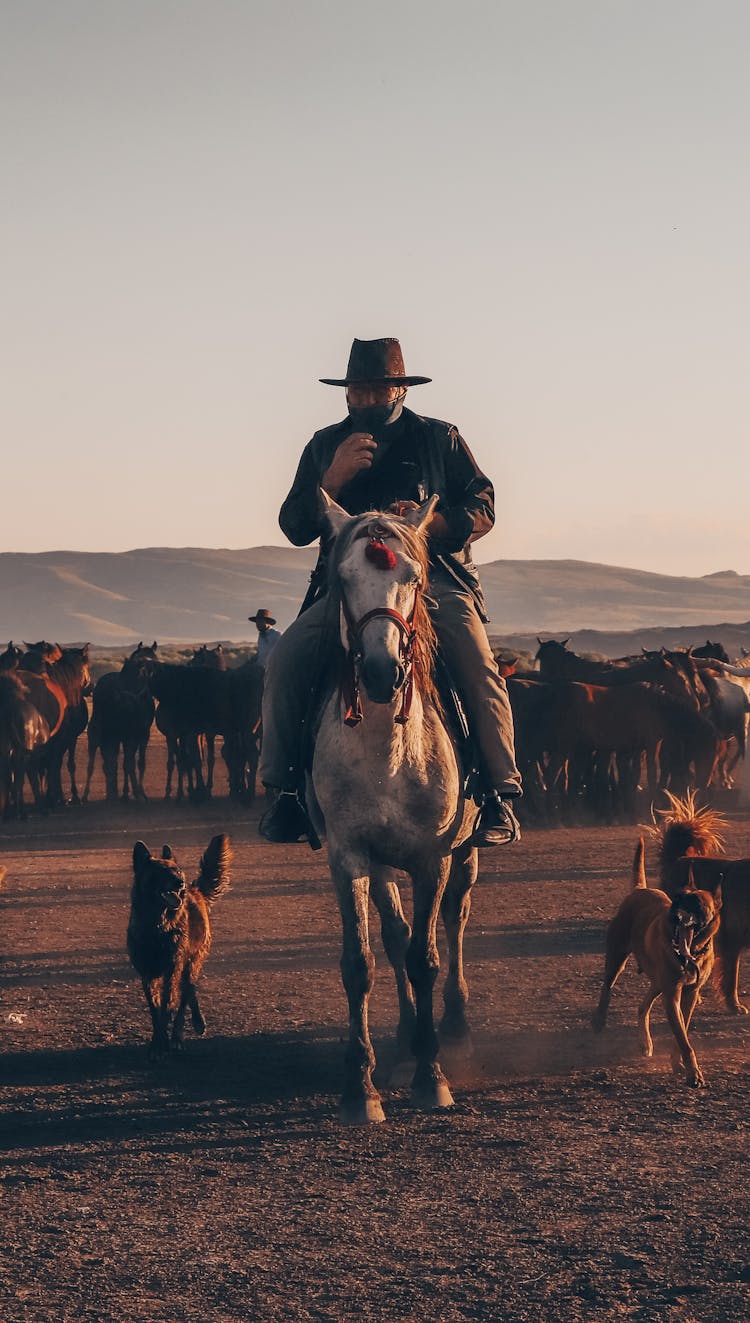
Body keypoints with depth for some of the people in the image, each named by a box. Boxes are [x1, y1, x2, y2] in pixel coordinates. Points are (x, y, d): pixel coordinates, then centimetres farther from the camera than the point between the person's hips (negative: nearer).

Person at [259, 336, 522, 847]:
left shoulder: (440, 439, 11)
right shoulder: (325, 447, 16)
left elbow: (482, 507, 6)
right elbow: (296, 527, 10)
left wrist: (433, 521, -15)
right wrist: (334, 478, -7)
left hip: (433, 574, -2)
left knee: (479, 668, -26)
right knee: (287, 660, -22)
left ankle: (499, 793, -22)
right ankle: (287, 787, -11)